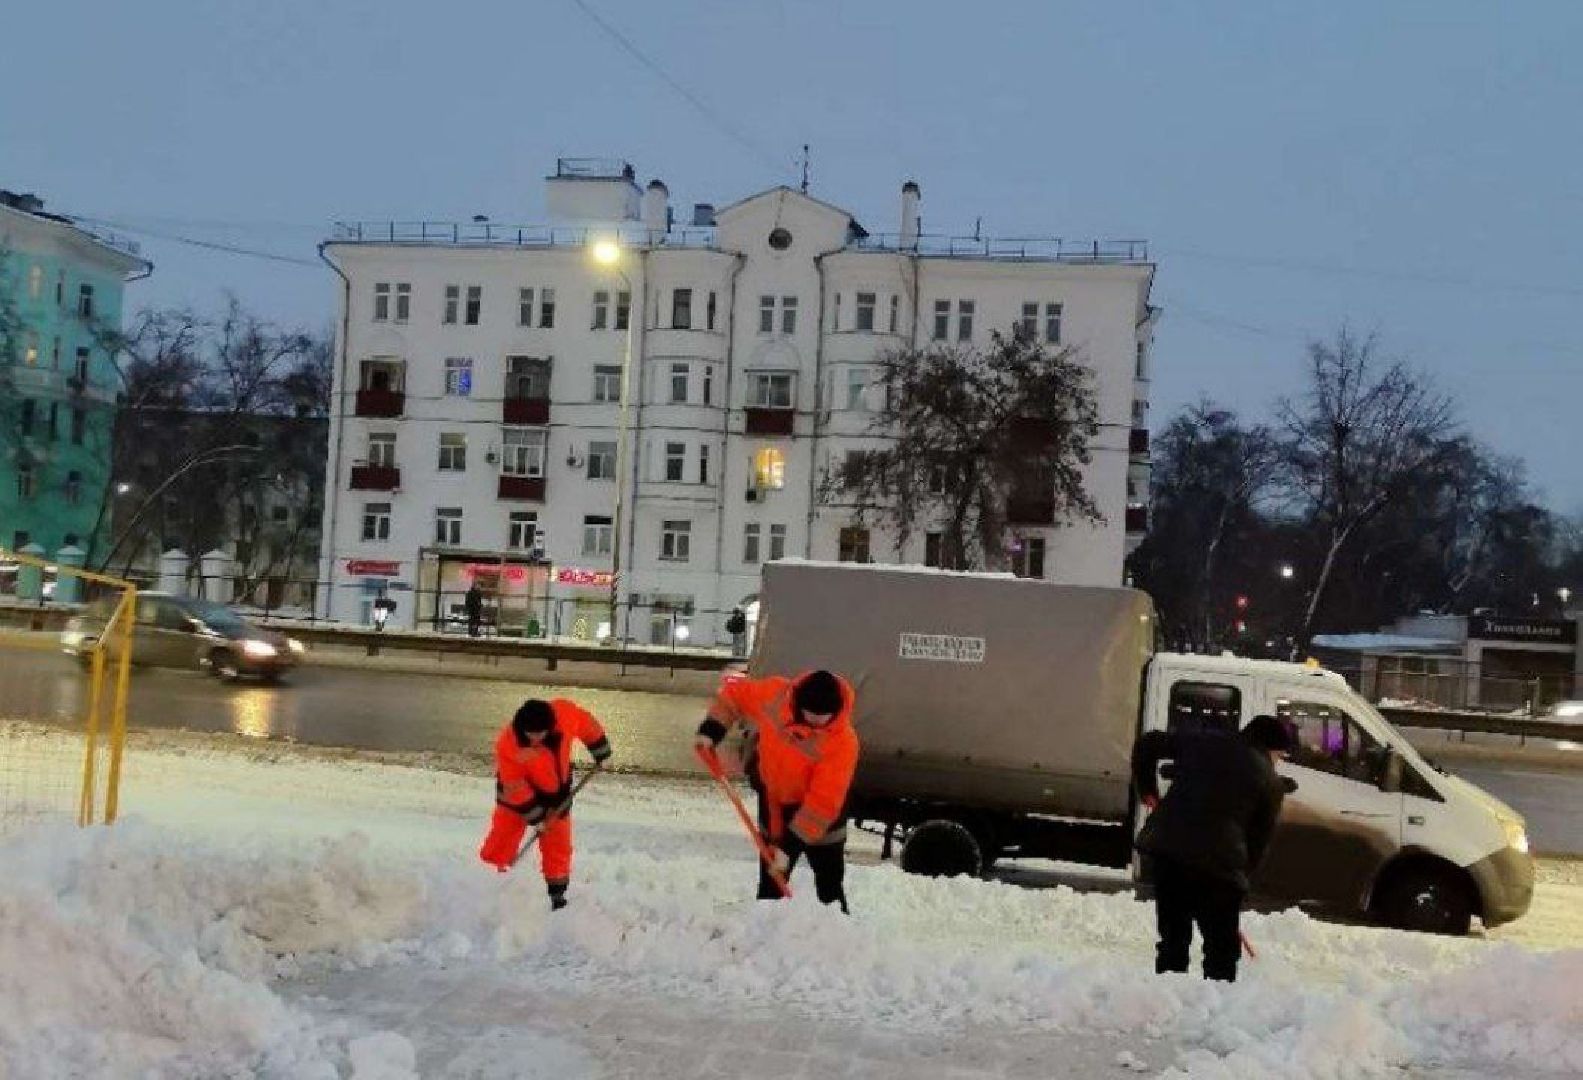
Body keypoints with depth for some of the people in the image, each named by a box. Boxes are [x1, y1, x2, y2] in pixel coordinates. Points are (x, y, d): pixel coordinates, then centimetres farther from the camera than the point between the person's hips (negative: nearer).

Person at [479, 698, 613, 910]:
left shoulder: (565, 713, -29)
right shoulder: (507, 745, -34)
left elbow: (587, 726, -6)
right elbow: (515, 788, -24)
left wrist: (601, 753, 5)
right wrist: (536, 817, -18)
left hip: (557, 792, 3)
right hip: (518, 794, -3)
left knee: (558, 846, 10)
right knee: (503, 837, -3)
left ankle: (558, 894, 24)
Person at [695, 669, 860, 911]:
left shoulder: (843, 742, -33)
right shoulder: (774, 694, -24)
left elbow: (822, 803, -31)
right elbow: (734, 694, -3)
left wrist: (790, 844, -31)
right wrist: (712, 729, -12)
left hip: (822, 818, -3)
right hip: (774, 798, 3)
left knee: (830, 888, 2)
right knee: (771, 883, 9)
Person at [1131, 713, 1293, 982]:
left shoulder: (1205, 739, 16)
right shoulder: (1270, 781, 8)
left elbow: (1148, 743, 19)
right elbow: (1259, 840, 9)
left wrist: (1147, 788, 28)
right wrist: (1241, 877, 18)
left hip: (1166, 848, 4)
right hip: (1218, 862, -4)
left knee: (1173, 940, 16)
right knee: (1222, 949, 9)